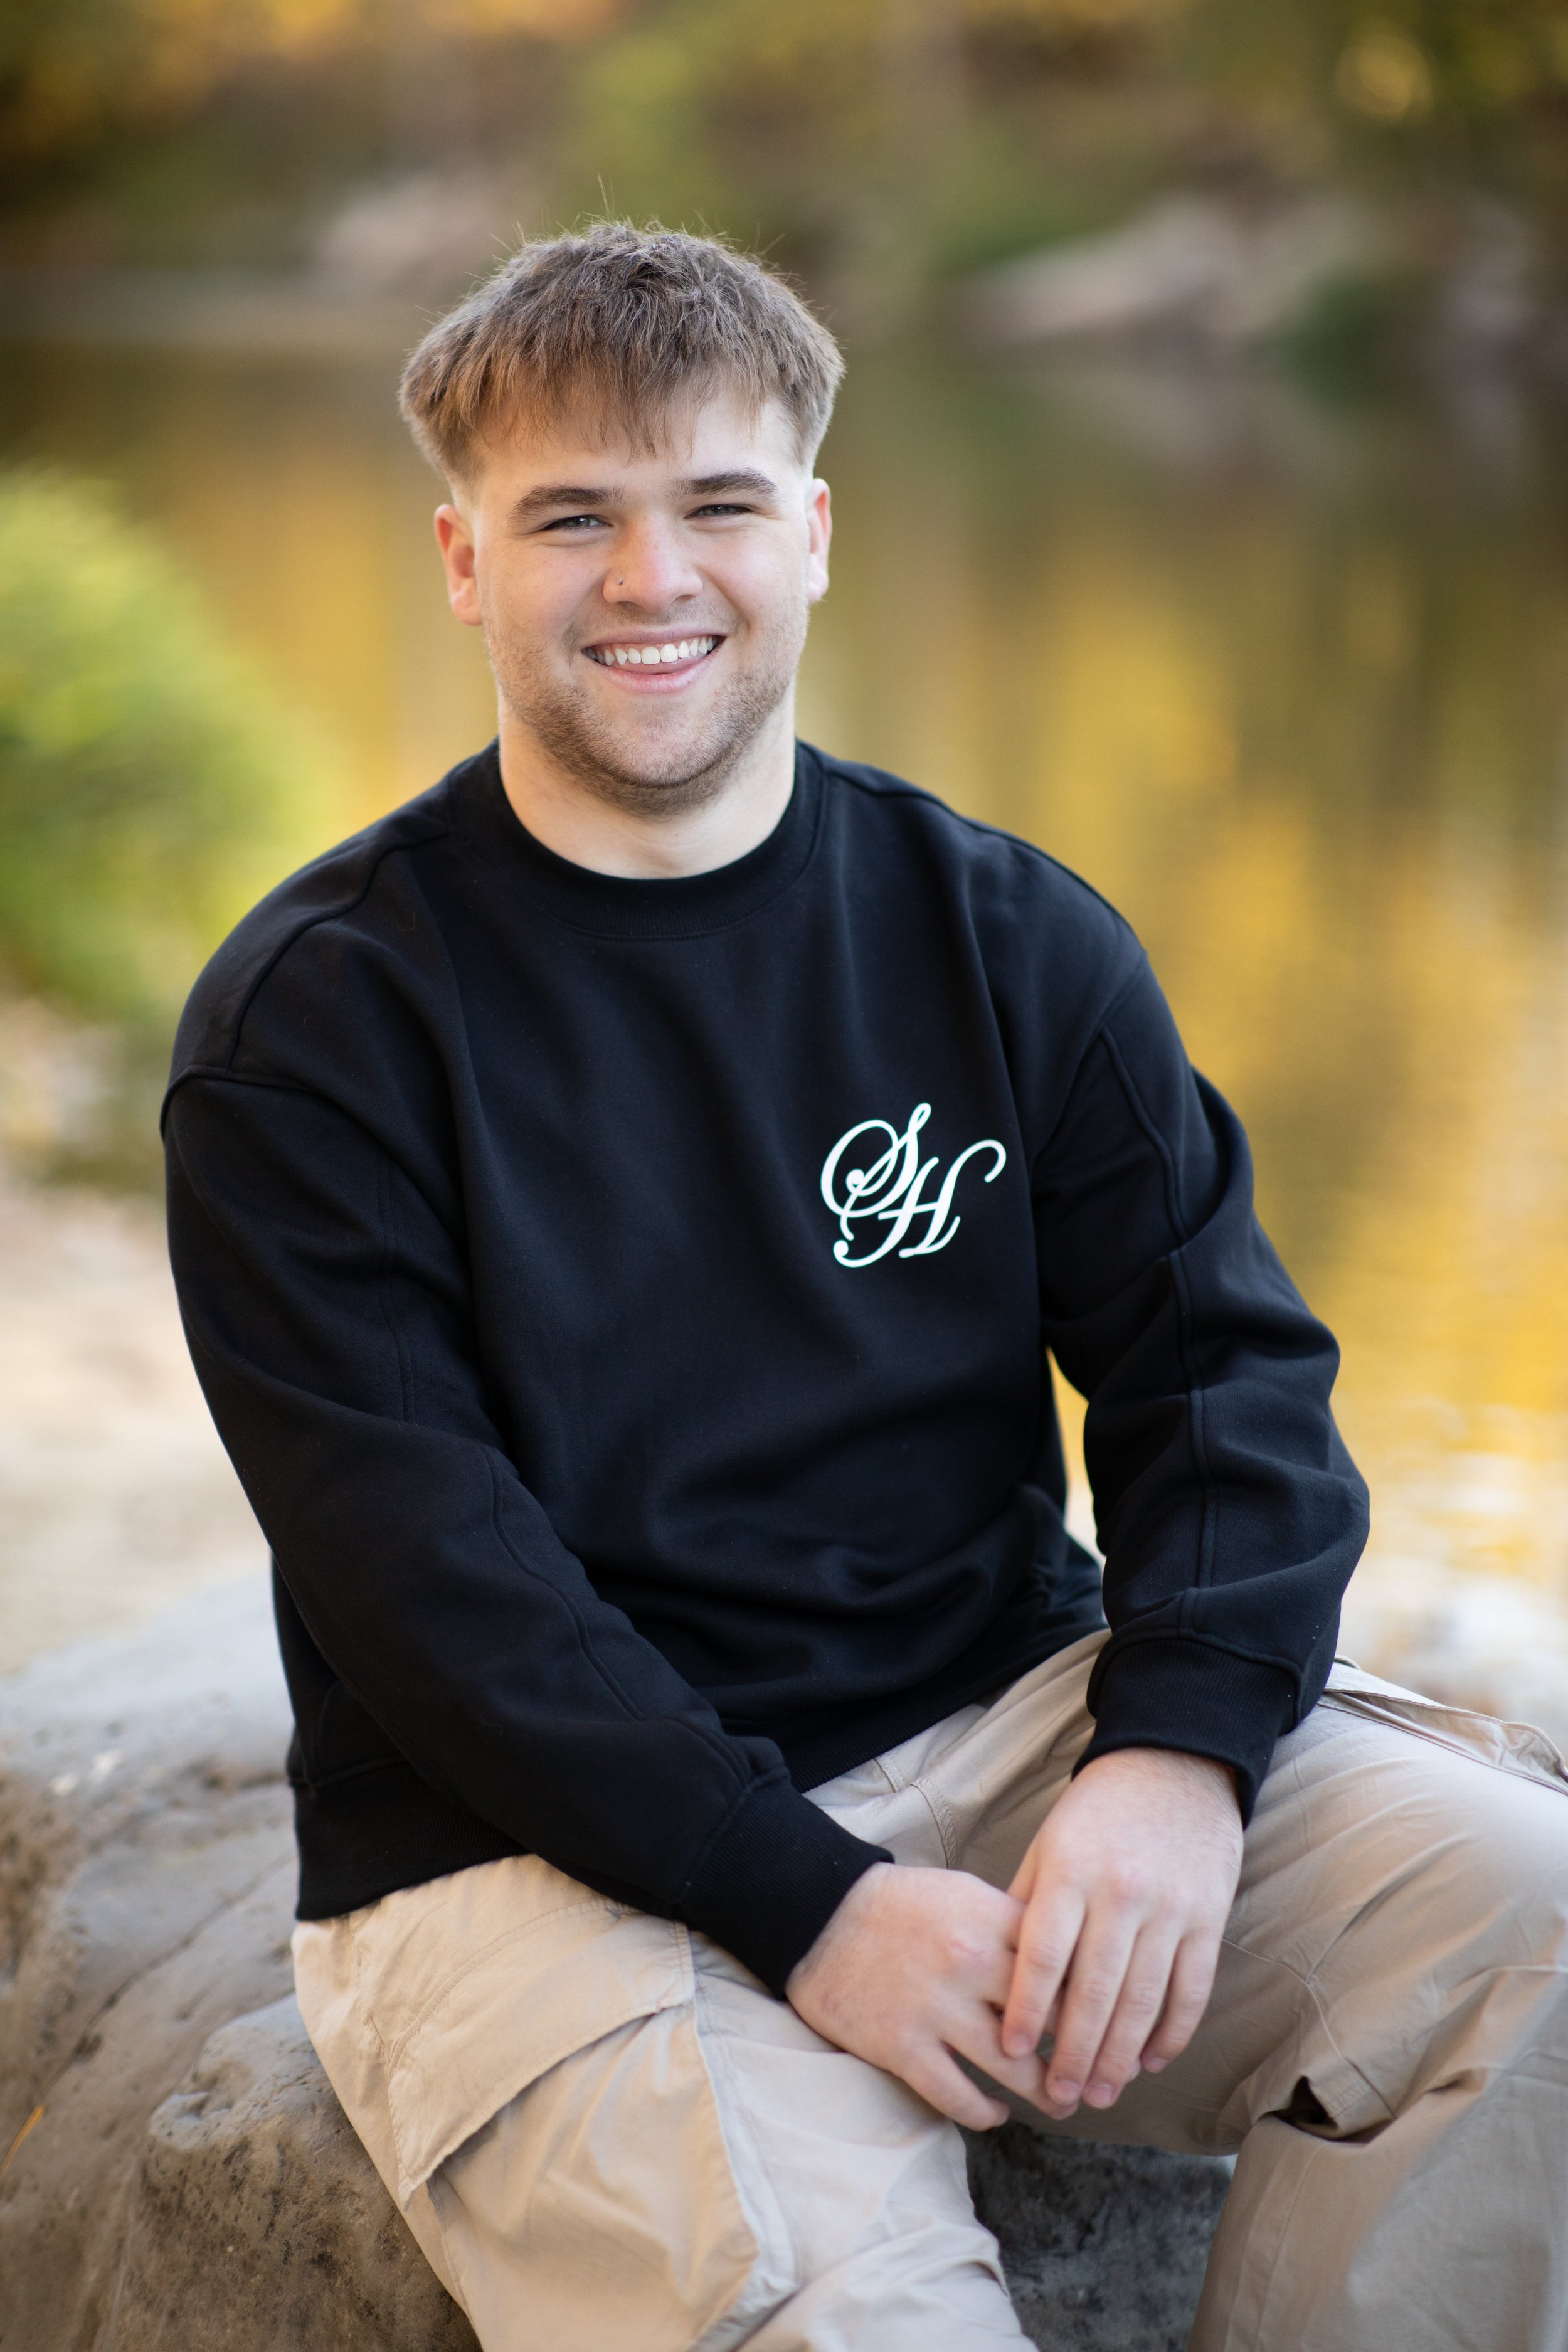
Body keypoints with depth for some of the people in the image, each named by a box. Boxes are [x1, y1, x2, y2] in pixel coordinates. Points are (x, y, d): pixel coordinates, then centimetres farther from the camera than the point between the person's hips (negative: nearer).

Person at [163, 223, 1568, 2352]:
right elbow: (413, 1560, -11)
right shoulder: (314, 1018, -4)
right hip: (537, 1835, -4)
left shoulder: (1012, 940, 7)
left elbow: (1228, 1368, 2)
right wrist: (809, 1900, -21)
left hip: (1007, 1718, 4)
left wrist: (1179, 1749, -18)